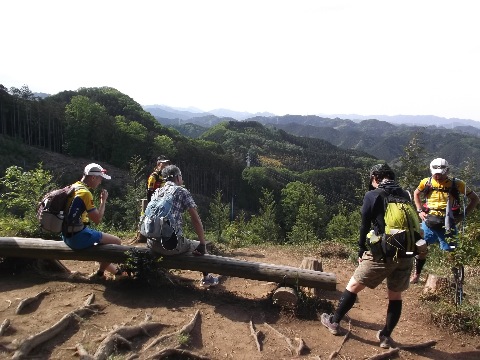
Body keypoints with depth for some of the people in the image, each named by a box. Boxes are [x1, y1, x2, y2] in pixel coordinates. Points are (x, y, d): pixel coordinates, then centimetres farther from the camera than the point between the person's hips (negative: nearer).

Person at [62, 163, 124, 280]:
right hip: (79, 237, -10)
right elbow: (97, 219, -17)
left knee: (100, 242, 30)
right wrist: (103, 201, -8)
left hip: (68, 235, 10)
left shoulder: (73, 187, 9)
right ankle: (100, 273, 13)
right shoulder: (85, 193, -19)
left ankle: (116, 271, 40)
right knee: (116, 242, 1)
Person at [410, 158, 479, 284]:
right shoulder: (426, 182, -2)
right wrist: (420, 210, 6)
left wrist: (463, 215, -6)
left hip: (447, 225, -2)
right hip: (429, 222, 2)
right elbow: (416, 194, 18)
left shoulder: (456, 184, -8)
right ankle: (416, 274, 25)